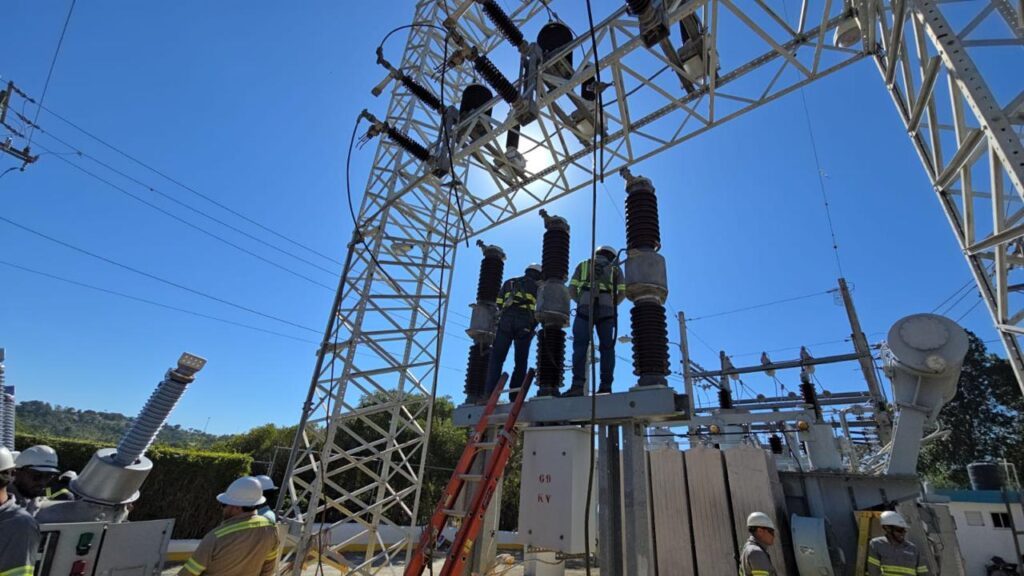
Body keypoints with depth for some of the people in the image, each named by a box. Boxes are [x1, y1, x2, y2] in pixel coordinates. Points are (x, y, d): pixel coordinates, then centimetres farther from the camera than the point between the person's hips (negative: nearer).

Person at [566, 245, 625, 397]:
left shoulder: (583, 265, 25)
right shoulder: (615, 269, 25)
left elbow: (571, 289, 14)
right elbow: (623, 292, 11)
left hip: (585, 309, -1)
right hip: (606, 311, 1)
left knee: (580, 346, -5)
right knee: (607, 348, 5)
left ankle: (578, 385, -19)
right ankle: (606, 387, -4)